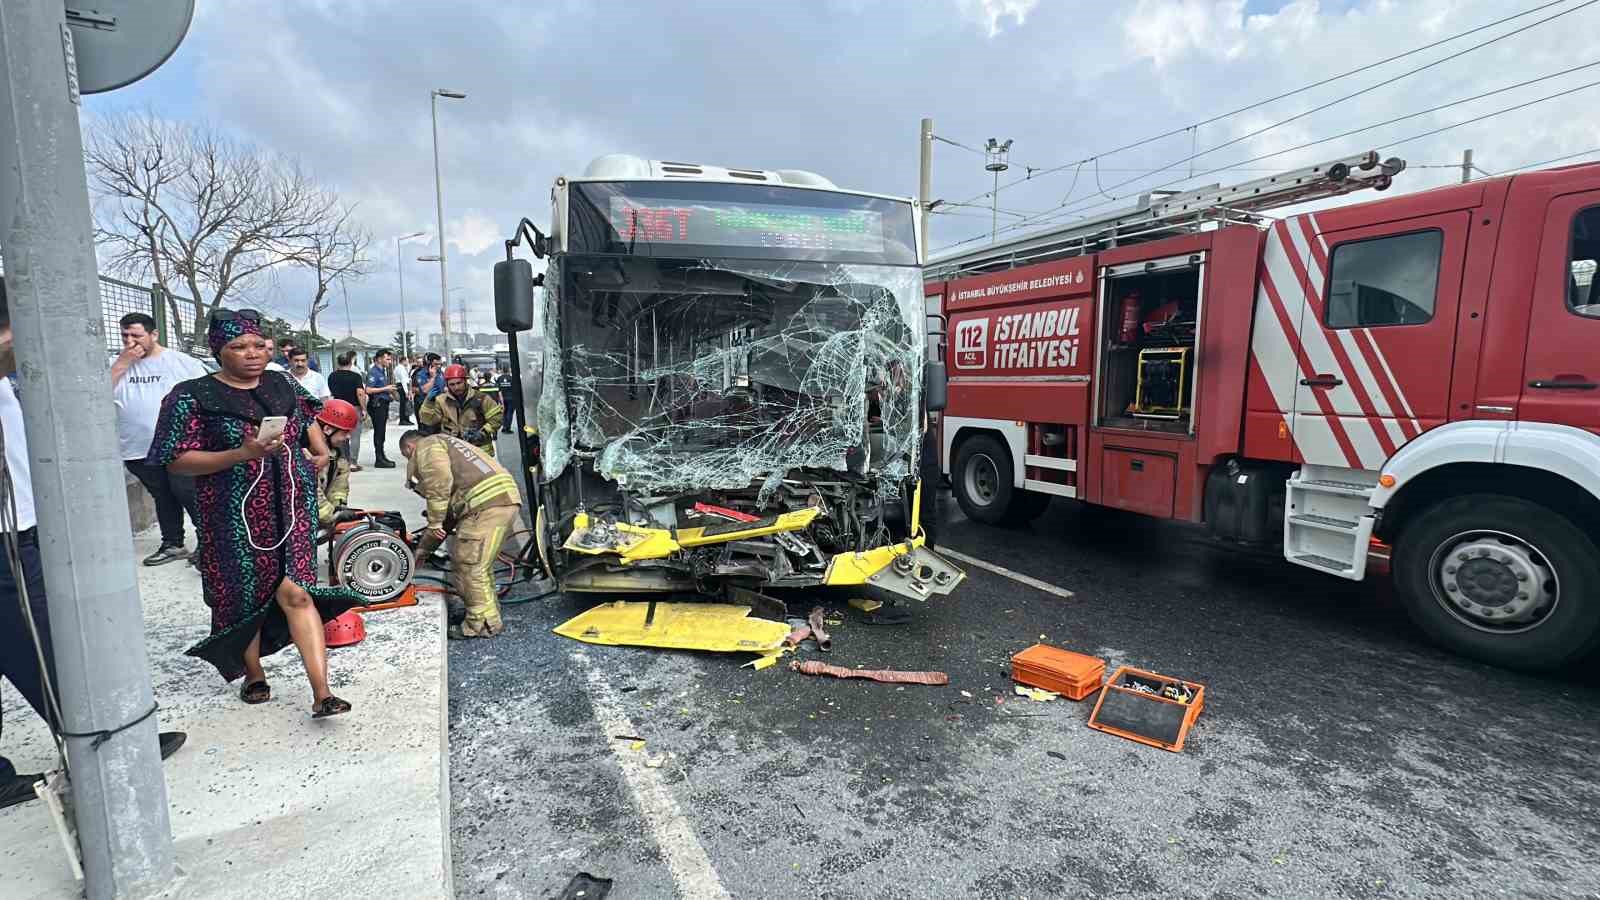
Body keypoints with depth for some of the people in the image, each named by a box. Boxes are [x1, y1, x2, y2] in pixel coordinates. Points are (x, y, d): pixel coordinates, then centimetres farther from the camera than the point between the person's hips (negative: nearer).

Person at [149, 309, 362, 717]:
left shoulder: (283, 387, 8)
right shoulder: (194, 396, -6)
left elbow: (308, 414, 29)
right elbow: (179, 461, -9)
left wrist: (320, 450, 14)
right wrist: (242, 454, -23)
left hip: (290, 510, 2)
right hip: (236, 516, -2)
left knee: (296, 592, -5)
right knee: (245, 596, 10)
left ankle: (321, 693, -8)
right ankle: (253, 675, 34)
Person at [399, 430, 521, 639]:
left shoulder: (427, 446, 9)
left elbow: (440, 481, -15)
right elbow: (450, 509, 35)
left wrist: (434, 522, -7)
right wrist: (421, 550, 38)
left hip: (487, 503, -10)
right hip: (506, 498, 10)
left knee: (469, 565, -2)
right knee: (479, 563, 22)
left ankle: (483, 624, 6)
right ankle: (489, 612, 32)